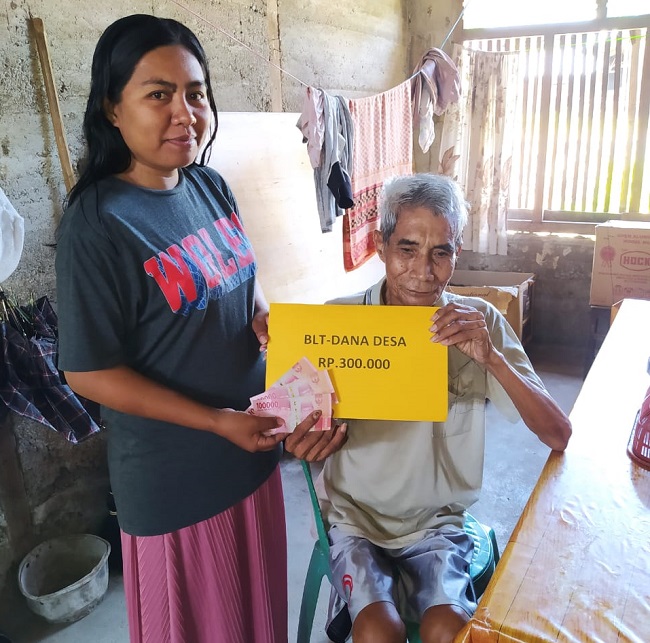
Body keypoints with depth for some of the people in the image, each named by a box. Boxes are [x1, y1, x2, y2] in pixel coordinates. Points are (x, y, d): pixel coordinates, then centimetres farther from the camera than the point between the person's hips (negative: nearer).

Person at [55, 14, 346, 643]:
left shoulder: (210, 186, -1)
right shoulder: (96, 224, -21)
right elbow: (88, 372, -18)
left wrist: (264, 316, -9)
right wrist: (216, 421, -21)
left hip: (251, 451, 6)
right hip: (174, 479, -6)